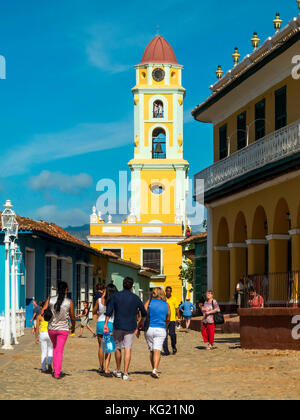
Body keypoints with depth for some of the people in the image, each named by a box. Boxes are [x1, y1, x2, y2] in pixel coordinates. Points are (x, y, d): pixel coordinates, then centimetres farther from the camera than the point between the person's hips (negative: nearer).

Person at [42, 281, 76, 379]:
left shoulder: (50, 300, -6)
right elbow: (72, 317, 0)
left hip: (51, 328, 2)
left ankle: (56, 370, 22)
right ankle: (57, 373, -2)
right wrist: (73, 327, 17)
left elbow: (42, 312, -10)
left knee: (55, 348, 23)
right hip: (63, 329, -2)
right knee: (59, 351, 2)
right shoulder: (69, 302, -9)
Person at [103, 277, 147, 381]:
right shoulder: (135, 298, -1)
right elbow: (144, 313, 8)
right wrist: (141, 322, 26)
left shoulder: (116, 296, -2)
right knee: (128, 349, 0)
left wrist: (106, 324, -2)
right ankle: (125, 373, -6)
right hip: (130, 327, -1)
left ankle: (118, 371, 26)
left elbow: (109, 311, -7)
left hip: (118, 326, 1)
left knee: (118, 348, 16)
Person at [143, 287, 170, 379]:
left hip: (149, 329, 0)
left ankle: (154, 370, 20)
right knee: (157, 351, -7)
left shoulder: (149, 302, -1)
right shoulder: (166, 305, 5)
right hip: (161, 330, 0)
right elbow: (168, 320, 16)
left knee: (152, 350, 14)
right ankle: (155, 370, -24)